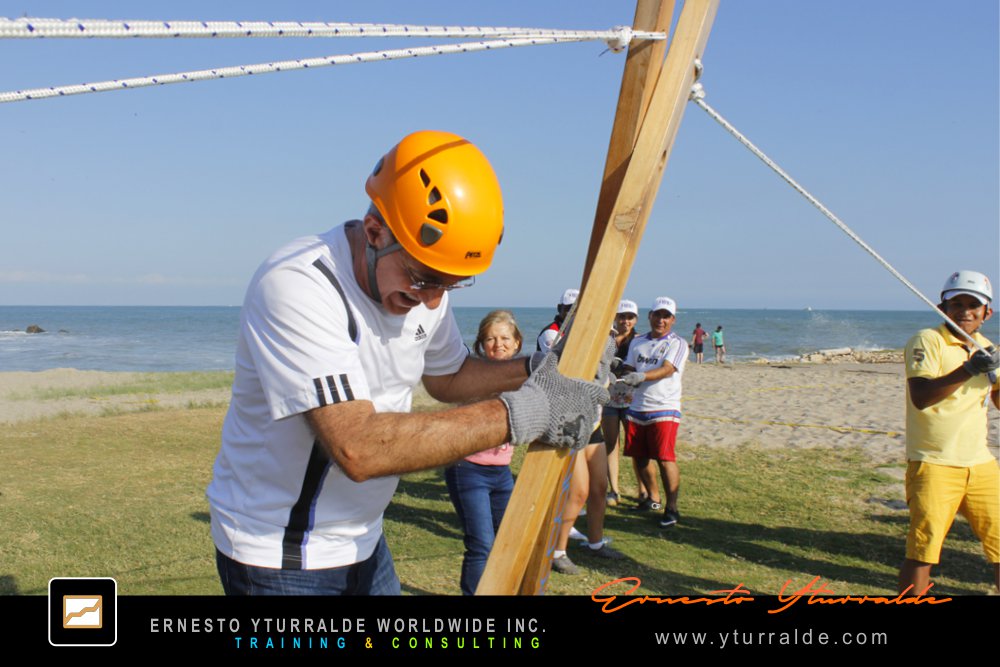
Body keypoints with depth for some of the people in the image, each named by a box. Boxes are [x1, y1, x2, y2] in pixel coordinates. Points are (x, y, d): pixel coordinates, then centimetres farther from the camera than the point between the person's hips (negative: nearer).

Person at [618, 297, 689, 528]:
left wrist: (642, 376, -33)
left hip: (664, 409, -5)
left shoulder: (677, 343, -1)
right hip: (637, 408, 5)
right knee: (640, 457, 9)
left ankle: (671, 508, -3)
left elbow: (667, 369, -16)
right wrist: (626, 380, -12)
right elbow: (628, 370, 13)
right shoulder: (638, 342, 15)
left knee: (665, 458, -12)